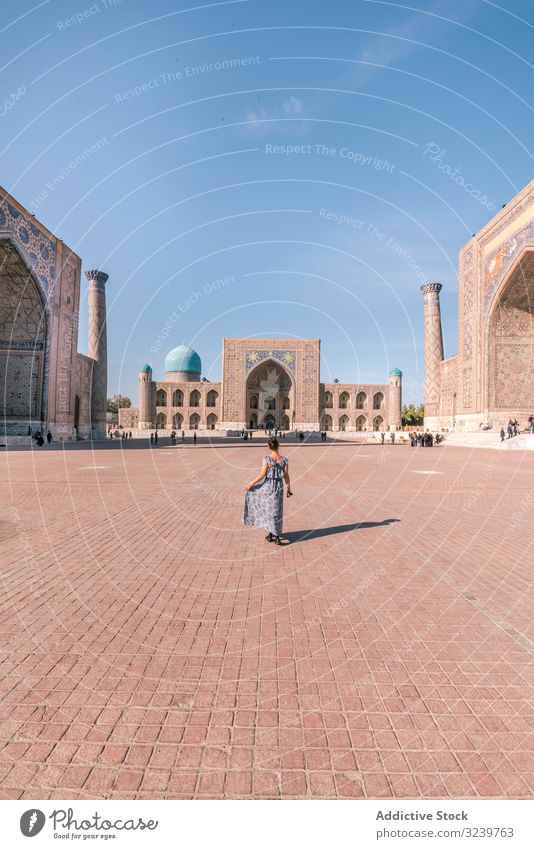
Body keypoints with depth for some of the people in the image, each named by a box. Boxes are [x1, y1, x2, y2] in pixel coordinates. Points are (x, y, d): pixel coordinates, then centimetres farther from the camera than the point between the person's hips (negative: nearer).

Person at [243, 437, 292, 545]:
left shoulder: (266, 458, -15)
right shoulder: (284, 460, -6)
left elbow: (262, 475, -15)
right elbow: (286, 476, -1)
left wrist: (250, 484, -5)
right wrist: (289, 488, 12)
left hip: (267, 486, -3)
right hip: (278, 487, 3)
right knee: (276, 511, 15)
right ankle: (276, 536, 20)